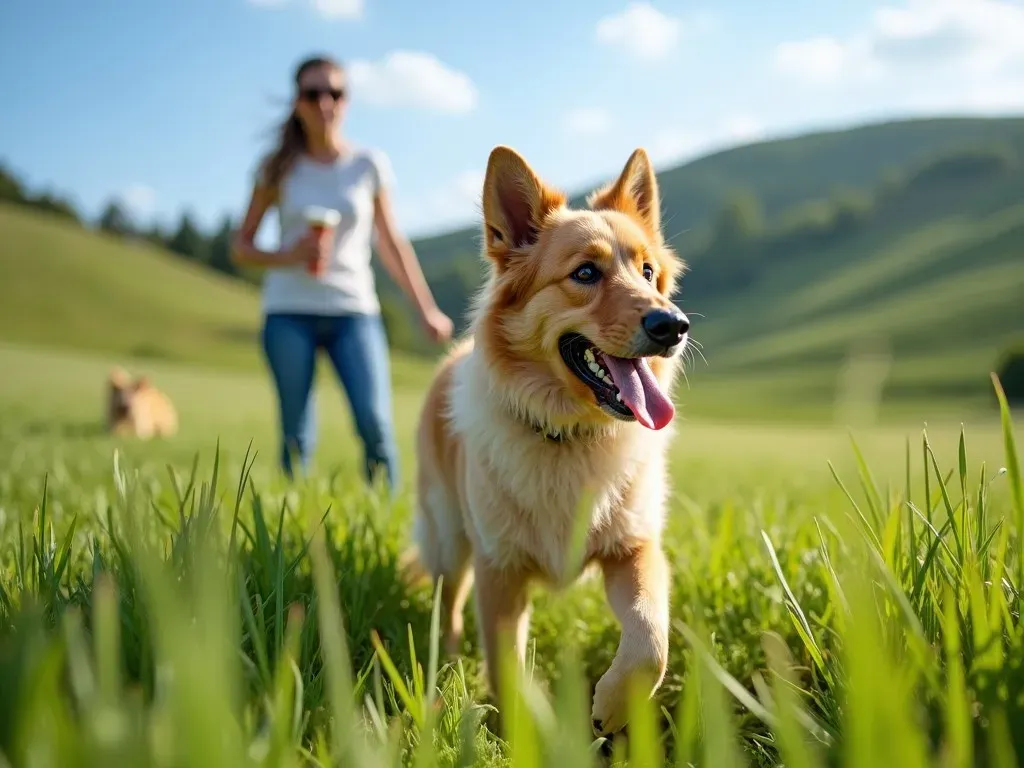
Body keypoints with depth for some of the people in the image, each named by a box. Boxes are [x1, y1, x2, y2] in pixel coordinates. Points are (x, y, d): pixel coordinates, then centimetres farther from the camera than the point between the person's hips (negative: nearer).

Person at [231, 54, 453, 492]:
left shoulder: (369, 165, 7)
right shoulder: (279, 169, 6)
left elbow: (391, 245, 14)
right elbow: (241, 248, 8)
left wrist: (426, 310, 11)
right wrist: (287, 257, -12)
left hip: (354, 310, 0)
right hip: (288, 311, 0)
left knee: (375, 423, -14)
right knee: (296, 435, -1)